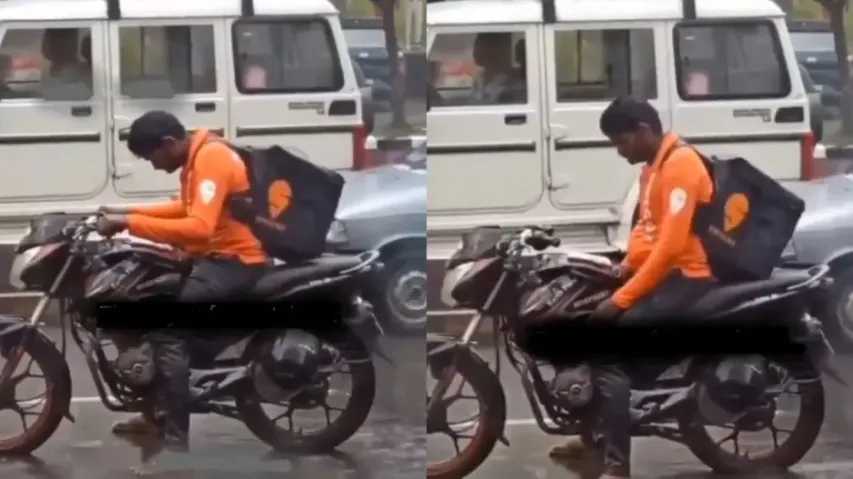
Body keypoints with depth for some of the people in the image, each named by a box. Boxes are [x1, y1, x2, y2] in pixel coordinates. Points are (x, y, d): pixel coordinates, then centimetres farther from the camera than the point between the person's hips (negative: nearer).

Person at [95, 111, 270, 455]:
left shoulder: (211, 159, -22)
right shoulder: (199, 156, 10)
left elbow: (199, 228, -33)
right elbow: (188, 208, 25)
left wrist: (130, 223, -31)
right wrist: (130, 212, 14)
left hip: (235, 260, -11)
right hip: (216, 255, 11)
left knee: (166, 324, -22)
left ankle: (177, 439, -24)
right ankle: (162, 413, 23)